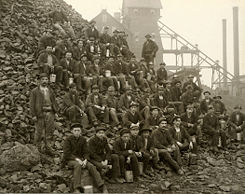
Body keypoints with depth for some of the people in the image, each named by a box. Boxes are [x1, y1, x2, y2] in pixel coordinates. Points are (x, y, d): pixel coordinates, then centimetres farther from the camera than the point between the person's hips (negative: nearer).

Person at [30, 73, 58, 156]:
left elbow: (54, 101, 15)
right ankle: (38, 147, 20)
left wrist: (55, 112, 7)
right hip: (40, 113, -4)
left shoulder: (50, 90, 14)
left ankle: (47, 148, 10)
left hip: (50, 113, 4)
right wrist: (33, 115, -9)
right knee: (39, 131, 3)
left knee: (50, 130, 2)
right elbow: (32, 103, -3)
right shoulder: (34, 91, 0)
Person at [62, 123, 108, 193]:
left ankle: (103, 187, -33)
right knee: (78, 165, -39)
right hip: (70, 160, -4)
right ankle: (77, 189, -47)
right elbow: (67, 154, -14)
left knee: (91, 166, -26)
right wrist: (77, 159, -25)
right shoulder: (68, 139, -7)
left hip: (80, 159, 4)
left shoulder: (83, 139, 5)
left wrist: (85, 160, -19)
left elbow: (86, 152, 2)